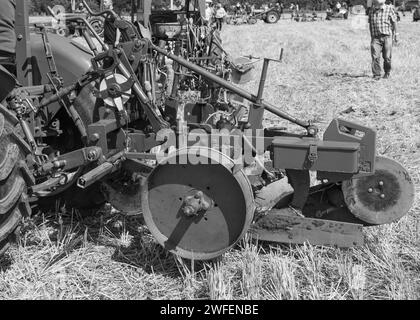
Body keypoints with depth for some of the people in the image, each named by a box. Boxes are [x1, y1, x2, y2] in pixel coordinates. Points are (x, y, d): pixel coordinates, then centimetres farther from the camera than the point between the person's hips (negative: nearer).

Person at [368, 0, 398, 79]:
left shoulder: (389, 9, 0)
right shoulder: (371, 11, 7)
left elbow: (394, 22, 6)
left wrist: (395, 34, 7)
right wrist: (371, 36, 16)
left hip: (387, 36, -1)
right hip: (375, 37, 1)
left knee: (387, 57, 3)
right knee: (375, 57, -11)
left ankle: (387, 73, 24)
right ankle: (376, 74, -4)